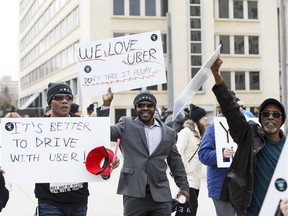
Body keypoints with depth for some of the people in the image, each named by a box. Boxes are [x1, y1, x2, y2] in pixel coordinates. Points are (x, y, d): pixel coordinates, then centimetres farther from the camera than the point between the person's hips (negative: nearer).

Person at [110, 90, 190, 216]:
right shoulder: (126, 125, 5)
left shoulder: (169, 133, 12)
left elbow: (176, 162, 17)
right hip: (134, 193, -2)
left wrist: (183, 186, 13)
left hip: (161, 194, 2)